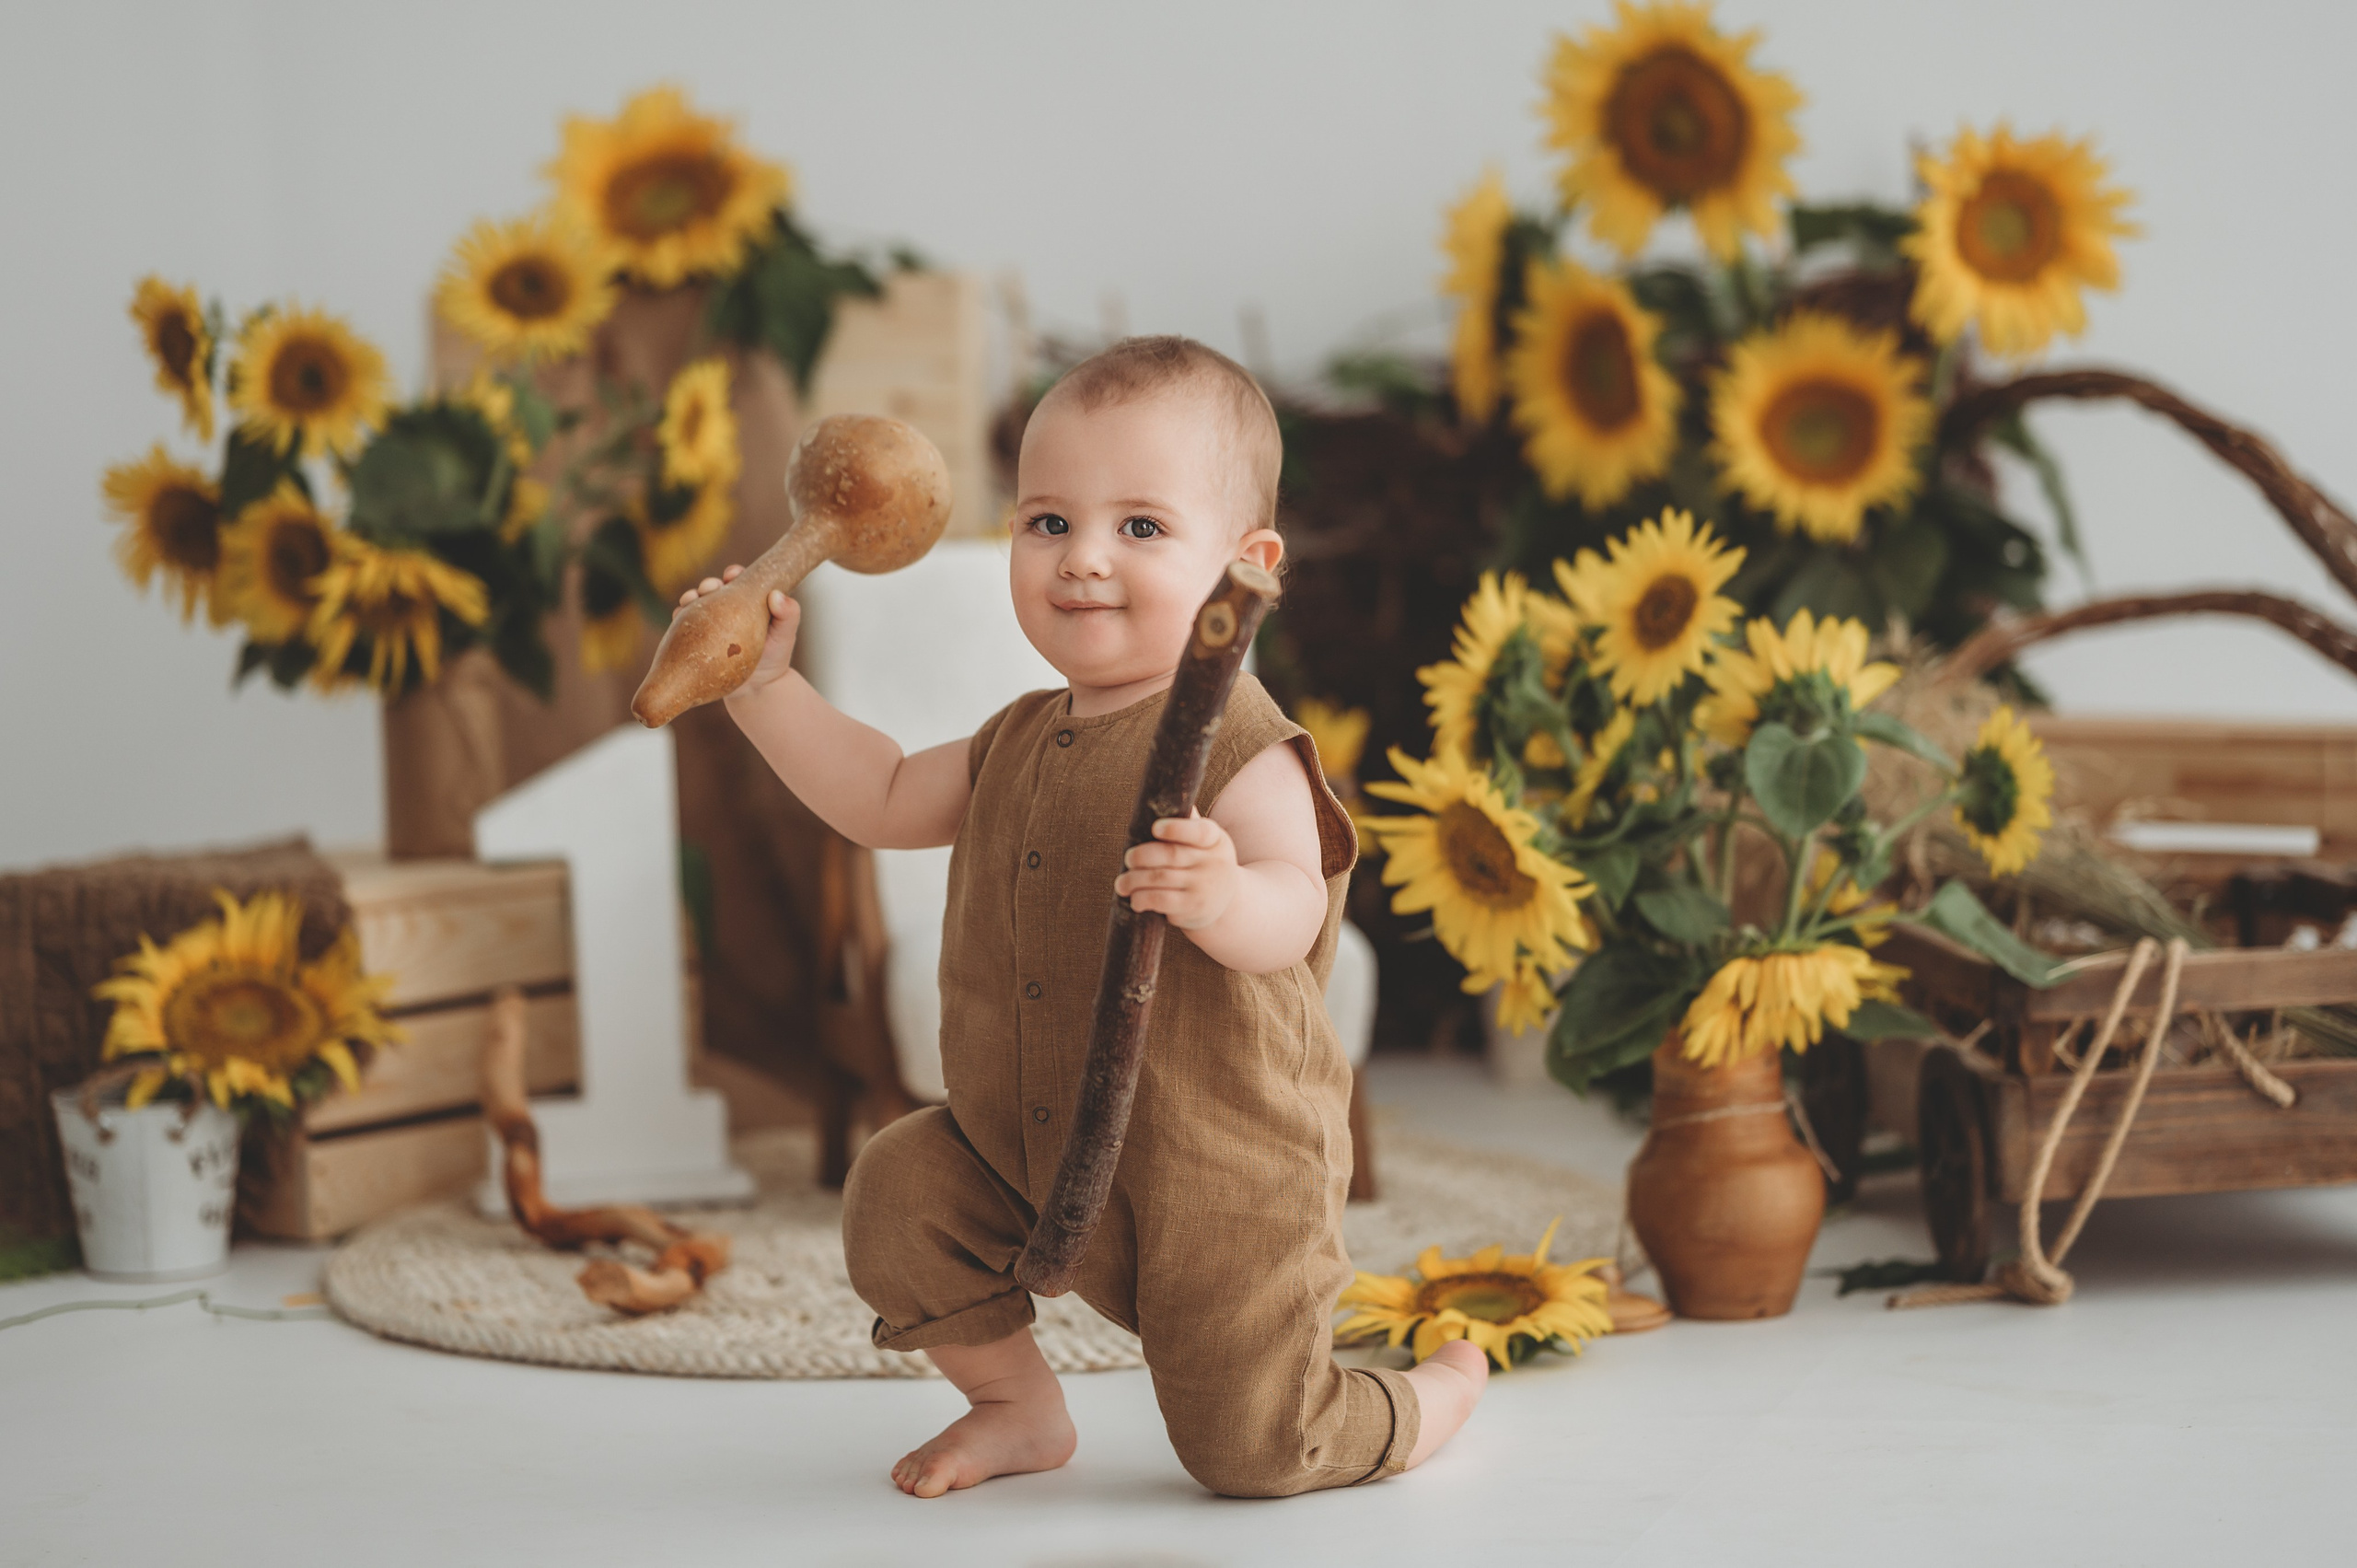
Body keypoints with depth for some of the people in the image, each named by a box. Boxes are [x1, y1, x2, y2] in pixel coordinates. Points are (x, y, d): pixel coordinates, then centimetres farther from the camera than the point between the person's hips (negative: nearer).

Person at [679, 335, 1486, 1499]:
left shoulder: (1236, 747, -19)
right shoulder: (1020, 745, 7)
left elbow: (1294, 910, -32)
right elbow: (883, 802, 21)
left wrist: (1226, 898, -55)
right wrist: (767, 686, 14)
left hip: (1221, 1174, -7)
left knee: (1249, 1452, -7)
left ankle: (1429, 1401, 28)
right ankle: (1018, 1407, 18)